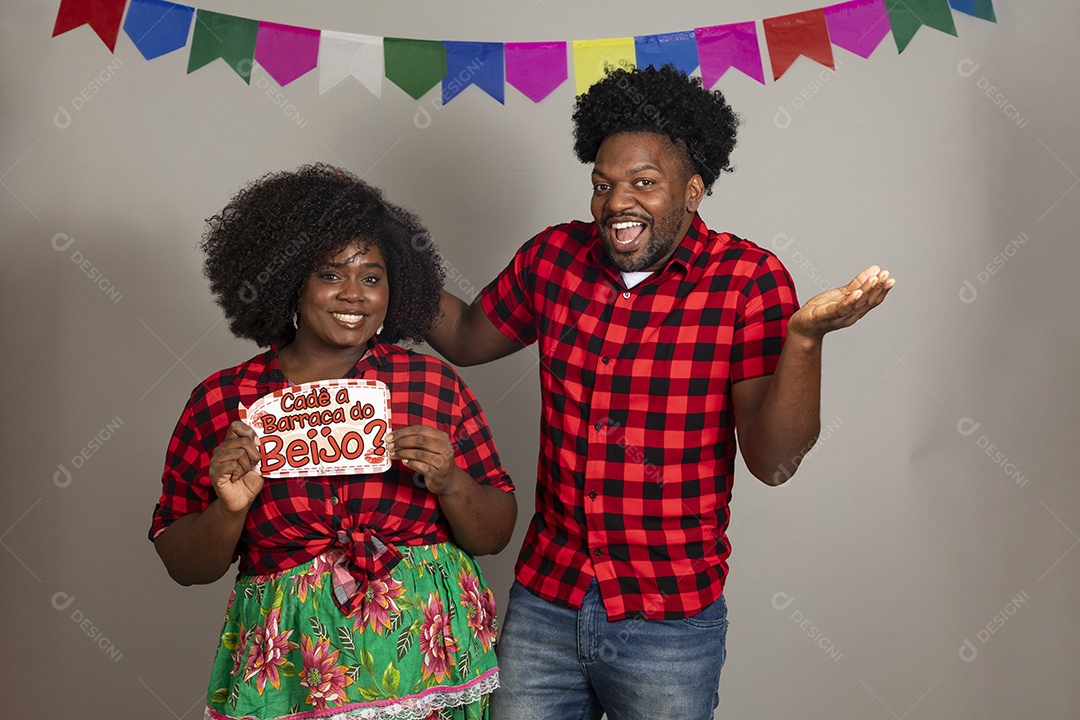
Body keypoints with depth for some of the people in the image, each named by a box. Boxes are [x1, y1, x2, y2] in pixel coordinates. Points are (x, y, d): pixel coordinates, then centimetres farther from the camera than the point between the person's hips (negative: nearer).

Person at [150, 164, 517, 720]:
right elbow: (184, 566, 2)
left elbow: (495, 535, 2)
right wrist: (229, 508, -16)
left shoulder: (435, 384, -2)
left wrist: (448, 482, -16)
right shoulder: (220, 401, -3)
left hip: (430, 665, 1)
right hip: (290, 675, 0)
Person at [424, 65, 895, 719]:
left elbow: (773, 461, -16)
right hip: (543, 602, 3)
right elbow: (466, 338, 16)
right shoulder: (556, 257, -1)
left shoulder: (749, 280, -12)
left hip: (671, 626, -3)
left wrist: (803, 337, -32)